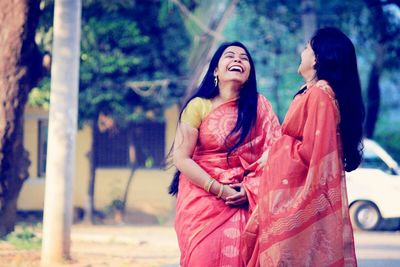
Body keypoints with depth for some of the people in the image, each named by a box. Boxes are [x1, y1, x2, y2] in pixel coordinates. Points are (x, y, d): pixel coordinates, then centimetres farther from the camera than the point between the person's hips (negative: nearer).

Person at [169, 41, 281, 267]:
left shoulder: (259, 106, 4)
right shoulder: (198, 106, -3)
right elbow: (181, 158, -8)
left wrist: (250, 190, -15)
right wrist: (220, 190, -13)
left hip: (245, 202, 1)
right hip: (202, 200, -1)